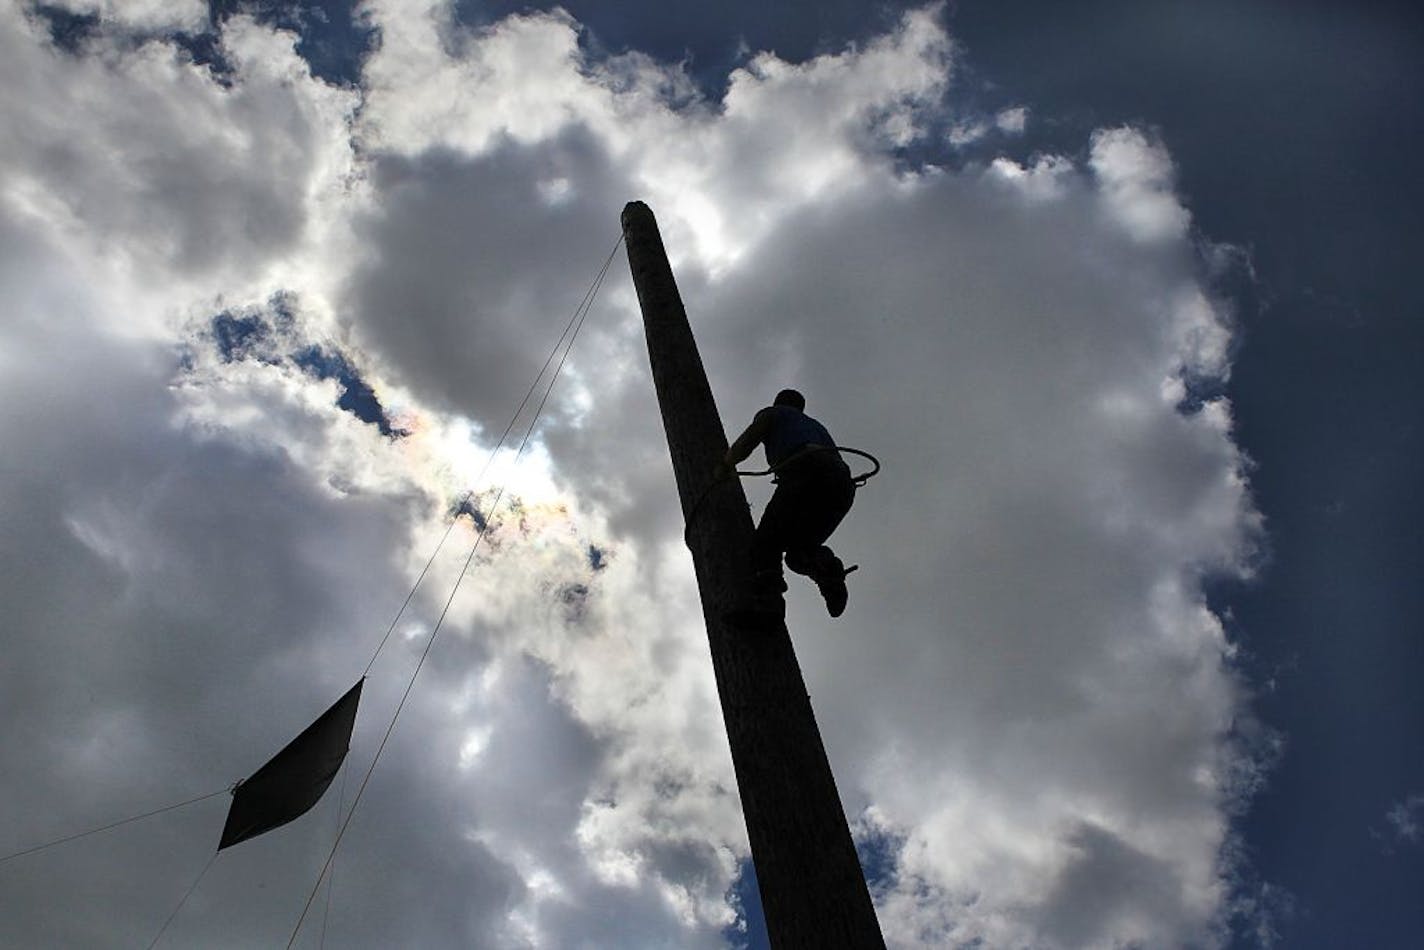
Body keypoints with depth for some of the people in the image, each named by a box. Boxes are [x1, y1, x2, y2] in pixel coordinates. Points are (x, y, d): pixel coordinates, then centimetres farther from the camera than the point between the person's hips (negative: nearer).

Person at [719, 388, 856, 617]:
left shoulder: (772, 414, 27)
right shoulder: (815, 425, 43)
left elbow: (744, 445, 14)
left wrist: (726, 464, 34)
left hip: (805, 474, -5)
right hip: (842, 484, 5)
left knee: (765, 541, 0)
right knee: (800, 548, 15)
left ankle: (767, 590, -27)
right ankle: (827, 567, -17)